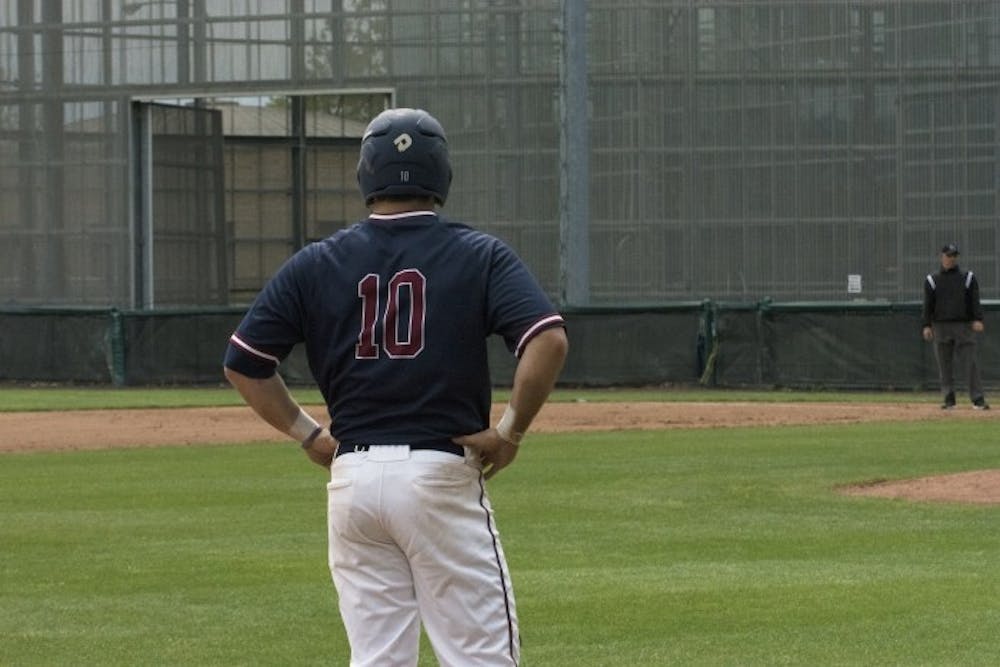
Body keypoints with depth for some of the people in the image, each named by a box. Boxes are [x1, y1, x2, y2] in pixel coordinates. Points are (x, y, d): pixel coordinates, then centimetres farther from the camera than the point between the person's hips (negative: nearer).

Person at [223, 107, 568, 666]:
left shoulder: (316, 264, 7)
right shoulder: (480, 256, -1)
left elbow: (243, 363, 7)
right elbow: (549, 341, -16)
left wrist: (307, 433, 12)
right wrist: (512, 432, -6)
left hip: (353, 477, 4)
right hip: (441, 476, -3)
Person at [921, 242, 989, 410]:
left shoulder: (968, 278, 9)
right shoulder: (932, 280, 10)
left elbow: (975, 301, 2)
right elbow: (928, 305, 6)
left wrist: (978, 320, -13)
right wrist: (927, 326, -5)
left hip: (964, 326, -1)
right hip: (941, 326, 1)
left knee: (970, 363, -7)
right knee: (944, 365, 1)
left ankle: (978, 399, -8)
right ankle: (949, 398, 8)